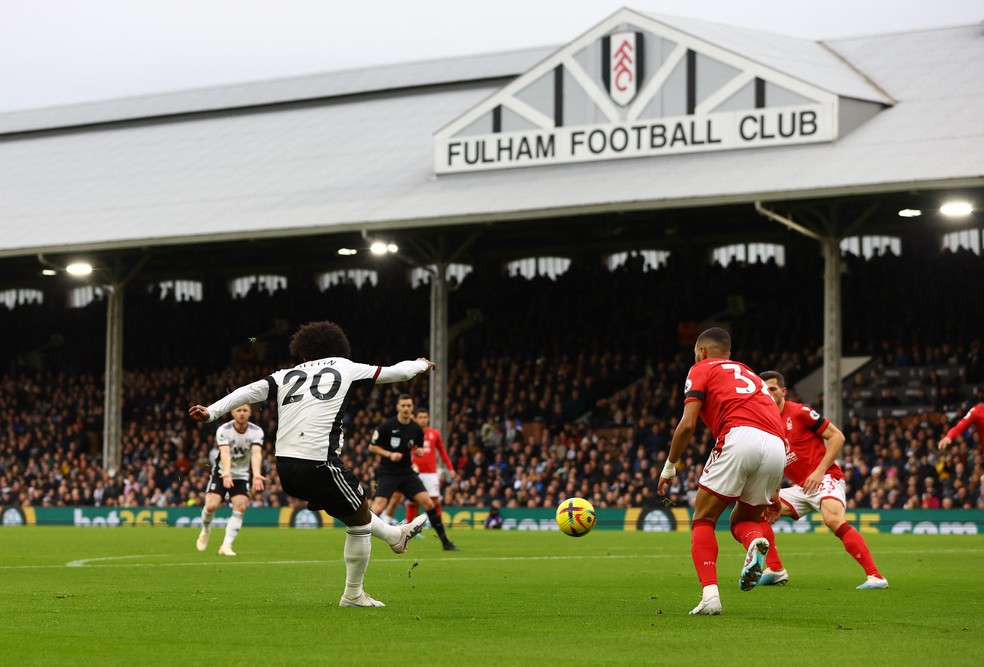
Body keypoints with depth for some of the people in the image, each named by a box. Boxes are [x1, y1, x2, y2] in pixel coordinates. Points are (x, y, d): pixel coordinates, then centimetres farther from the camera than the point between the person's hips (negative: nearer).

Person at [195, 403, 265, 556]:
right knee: (211, 505, -18)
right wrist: (227, 473, -52)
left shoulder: (256, 432, -13)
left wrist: (257, 475, -47)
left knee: (240, 507, -18)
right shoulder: (223, 430, -18)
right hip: (221, 474, -2)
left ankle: (226, 545, -12)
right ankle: (205, 530, 15)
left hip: (242, 476, 2)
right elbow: (225, 453, -33)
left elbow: (256, 454, -29)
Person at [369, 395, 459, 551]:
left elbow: (419, 449, 19)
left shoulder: (416, 429, 2)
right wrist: (389, 454, -17)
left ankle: (445, 542, 3)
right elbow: (372, 446, -2)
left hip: (407, 473, 4)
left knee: (428, 503, -6)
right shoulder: (387, 426, -9)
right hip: (387, 472, -4)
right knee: (378, 507, -20)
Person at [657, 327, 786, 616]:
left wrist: (669, 467, 17)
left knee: (703, 520, 8)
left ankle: (710, 593, -12)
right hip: (777, 447, 5)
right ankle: (756, 541, -15)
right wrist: (772, 492, 32)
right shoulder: (748, 373, 36)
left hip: (739, 438, -5)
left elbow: (687, 425, 4)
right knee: (741, 520, 22)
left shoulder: (701, 370, 17)